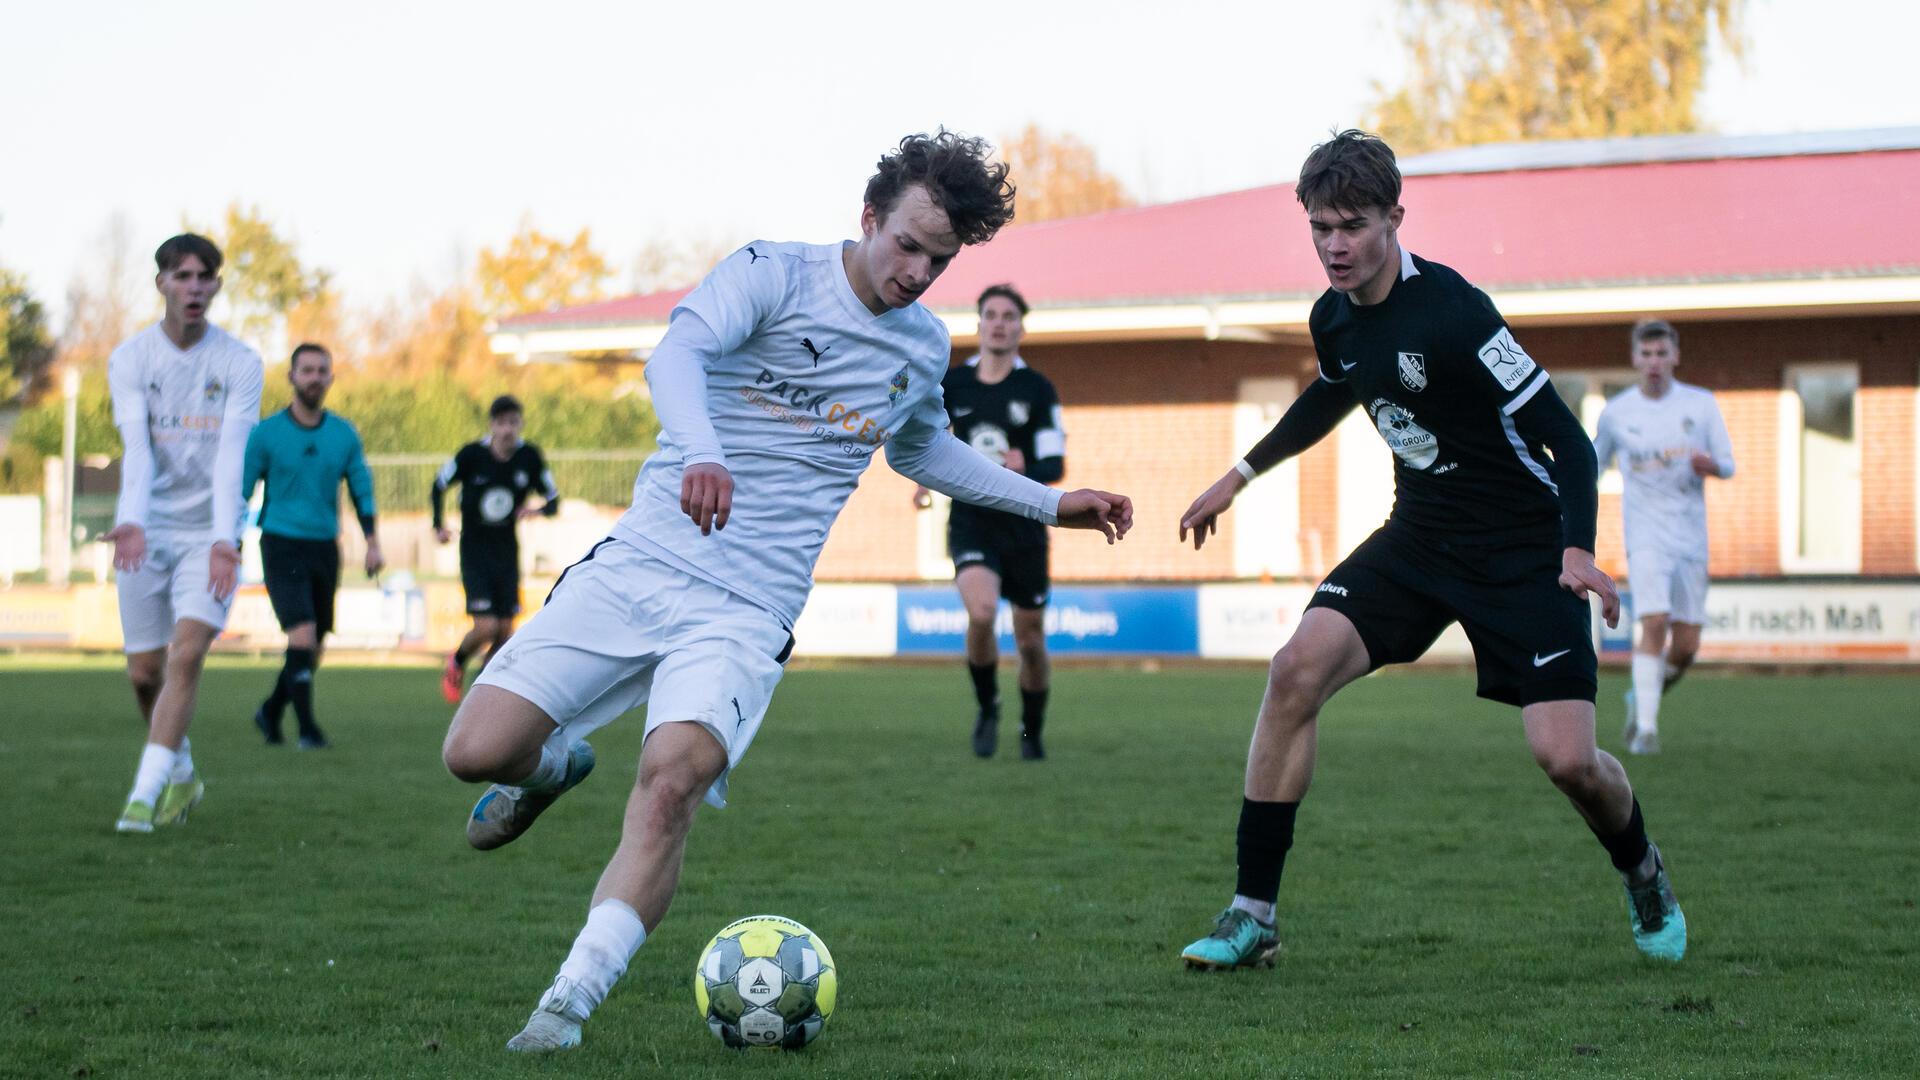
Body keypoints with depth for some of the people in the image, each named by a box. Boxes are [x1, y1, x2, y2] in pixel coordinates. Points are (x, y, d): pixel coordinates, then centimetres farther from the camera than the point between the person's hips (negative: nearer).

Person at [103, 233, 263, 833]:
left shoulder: (240, 363, -4)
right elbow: (136, 446, -16)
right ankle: (180, 773, 29)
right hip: (146, 533, 2)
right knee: (144, 672, 4)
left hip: (210, 533, -2)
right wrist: (131, 522, -32)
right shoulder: (130, 358, -2)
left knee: (186, 654, -18)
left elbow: (232, 454, -15)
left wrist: (225, 539, -28)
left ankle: (145, 793, -17)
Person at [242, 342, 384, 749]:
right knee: (303, 636, -18)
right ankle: (307, 728, -11)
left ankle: (271, 712, 30)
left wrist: (372, 542, 3)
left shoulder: (344, 435, 6)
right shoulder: (266, 433, -4)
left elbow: (362, 489, 13)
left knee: (314, 647, 9)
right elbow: (240, 490, 1)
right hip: (282, 546, -4)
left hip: (325, 548, 4)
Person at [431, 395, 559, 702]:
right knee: (486, 626, -14)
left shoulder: (530, 456, -6)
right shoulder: (472, 454, -12)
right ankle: (456, 664, 17)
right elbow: (439, 485, 4)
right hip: (474, 550, -3)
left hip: (507, 550, 3)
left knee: (505, 630, 1)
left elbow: (553, 501, 3)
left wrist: (537, 510, -18)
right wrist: (439, 525, -4)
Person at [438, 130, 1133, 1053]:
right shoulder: (774, 273, -3)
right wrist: (702, 452, -43)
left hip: (745, 614, 2)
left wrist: (1049, 503, 36)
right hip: (637, 565, -1)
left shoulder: (926, 348, 13)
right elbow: (675, 353, -22)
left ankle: (569, 1001, -25)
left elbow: (920, 449, 36)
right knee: (476, 752, -13)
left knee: (670, 780, -28)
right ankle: (552, 765, 24)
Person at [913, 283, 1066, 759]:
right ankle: (987, 707, 0)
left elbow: (1055, 465, -7)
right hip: (970, 523, 0)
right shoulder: (951, 384, 4)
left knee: (1029, 639, 5)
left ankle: (1031, 732, 28)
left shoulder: (1037, 389, -2)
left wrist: (1026, 470, -27)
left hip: (1023, 527, 0)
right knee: (981, 612, -26)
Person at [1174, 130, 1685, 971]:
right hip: (1418, 535, 6)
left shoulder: (1451, 311, -23)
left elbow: (1564, 434, -23)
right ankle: (1252, 915, -8)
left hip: (1523, 551, -6)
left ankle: (1642, 873, 22)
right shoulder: (1335, 317, 0)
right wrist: (1240, 475, 29)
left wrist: (1577, 550, -36)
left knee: (1566, 759, -14)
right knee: (1297, 670, -15)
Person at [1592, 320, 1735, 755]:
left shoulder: (1701, 405, 3)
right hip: (1646, 535, -2)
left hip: (1691, 538, 2)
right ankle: (1646, 729, -16)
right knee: (1654, 625, -21)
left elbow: (1728, 466, 3)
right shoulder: (1616, 413, 2)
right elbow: (1592, 464, 17)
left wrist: (1710, 464, -20)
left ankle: (1641, 697, 29)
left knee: (1686, 646, 0)